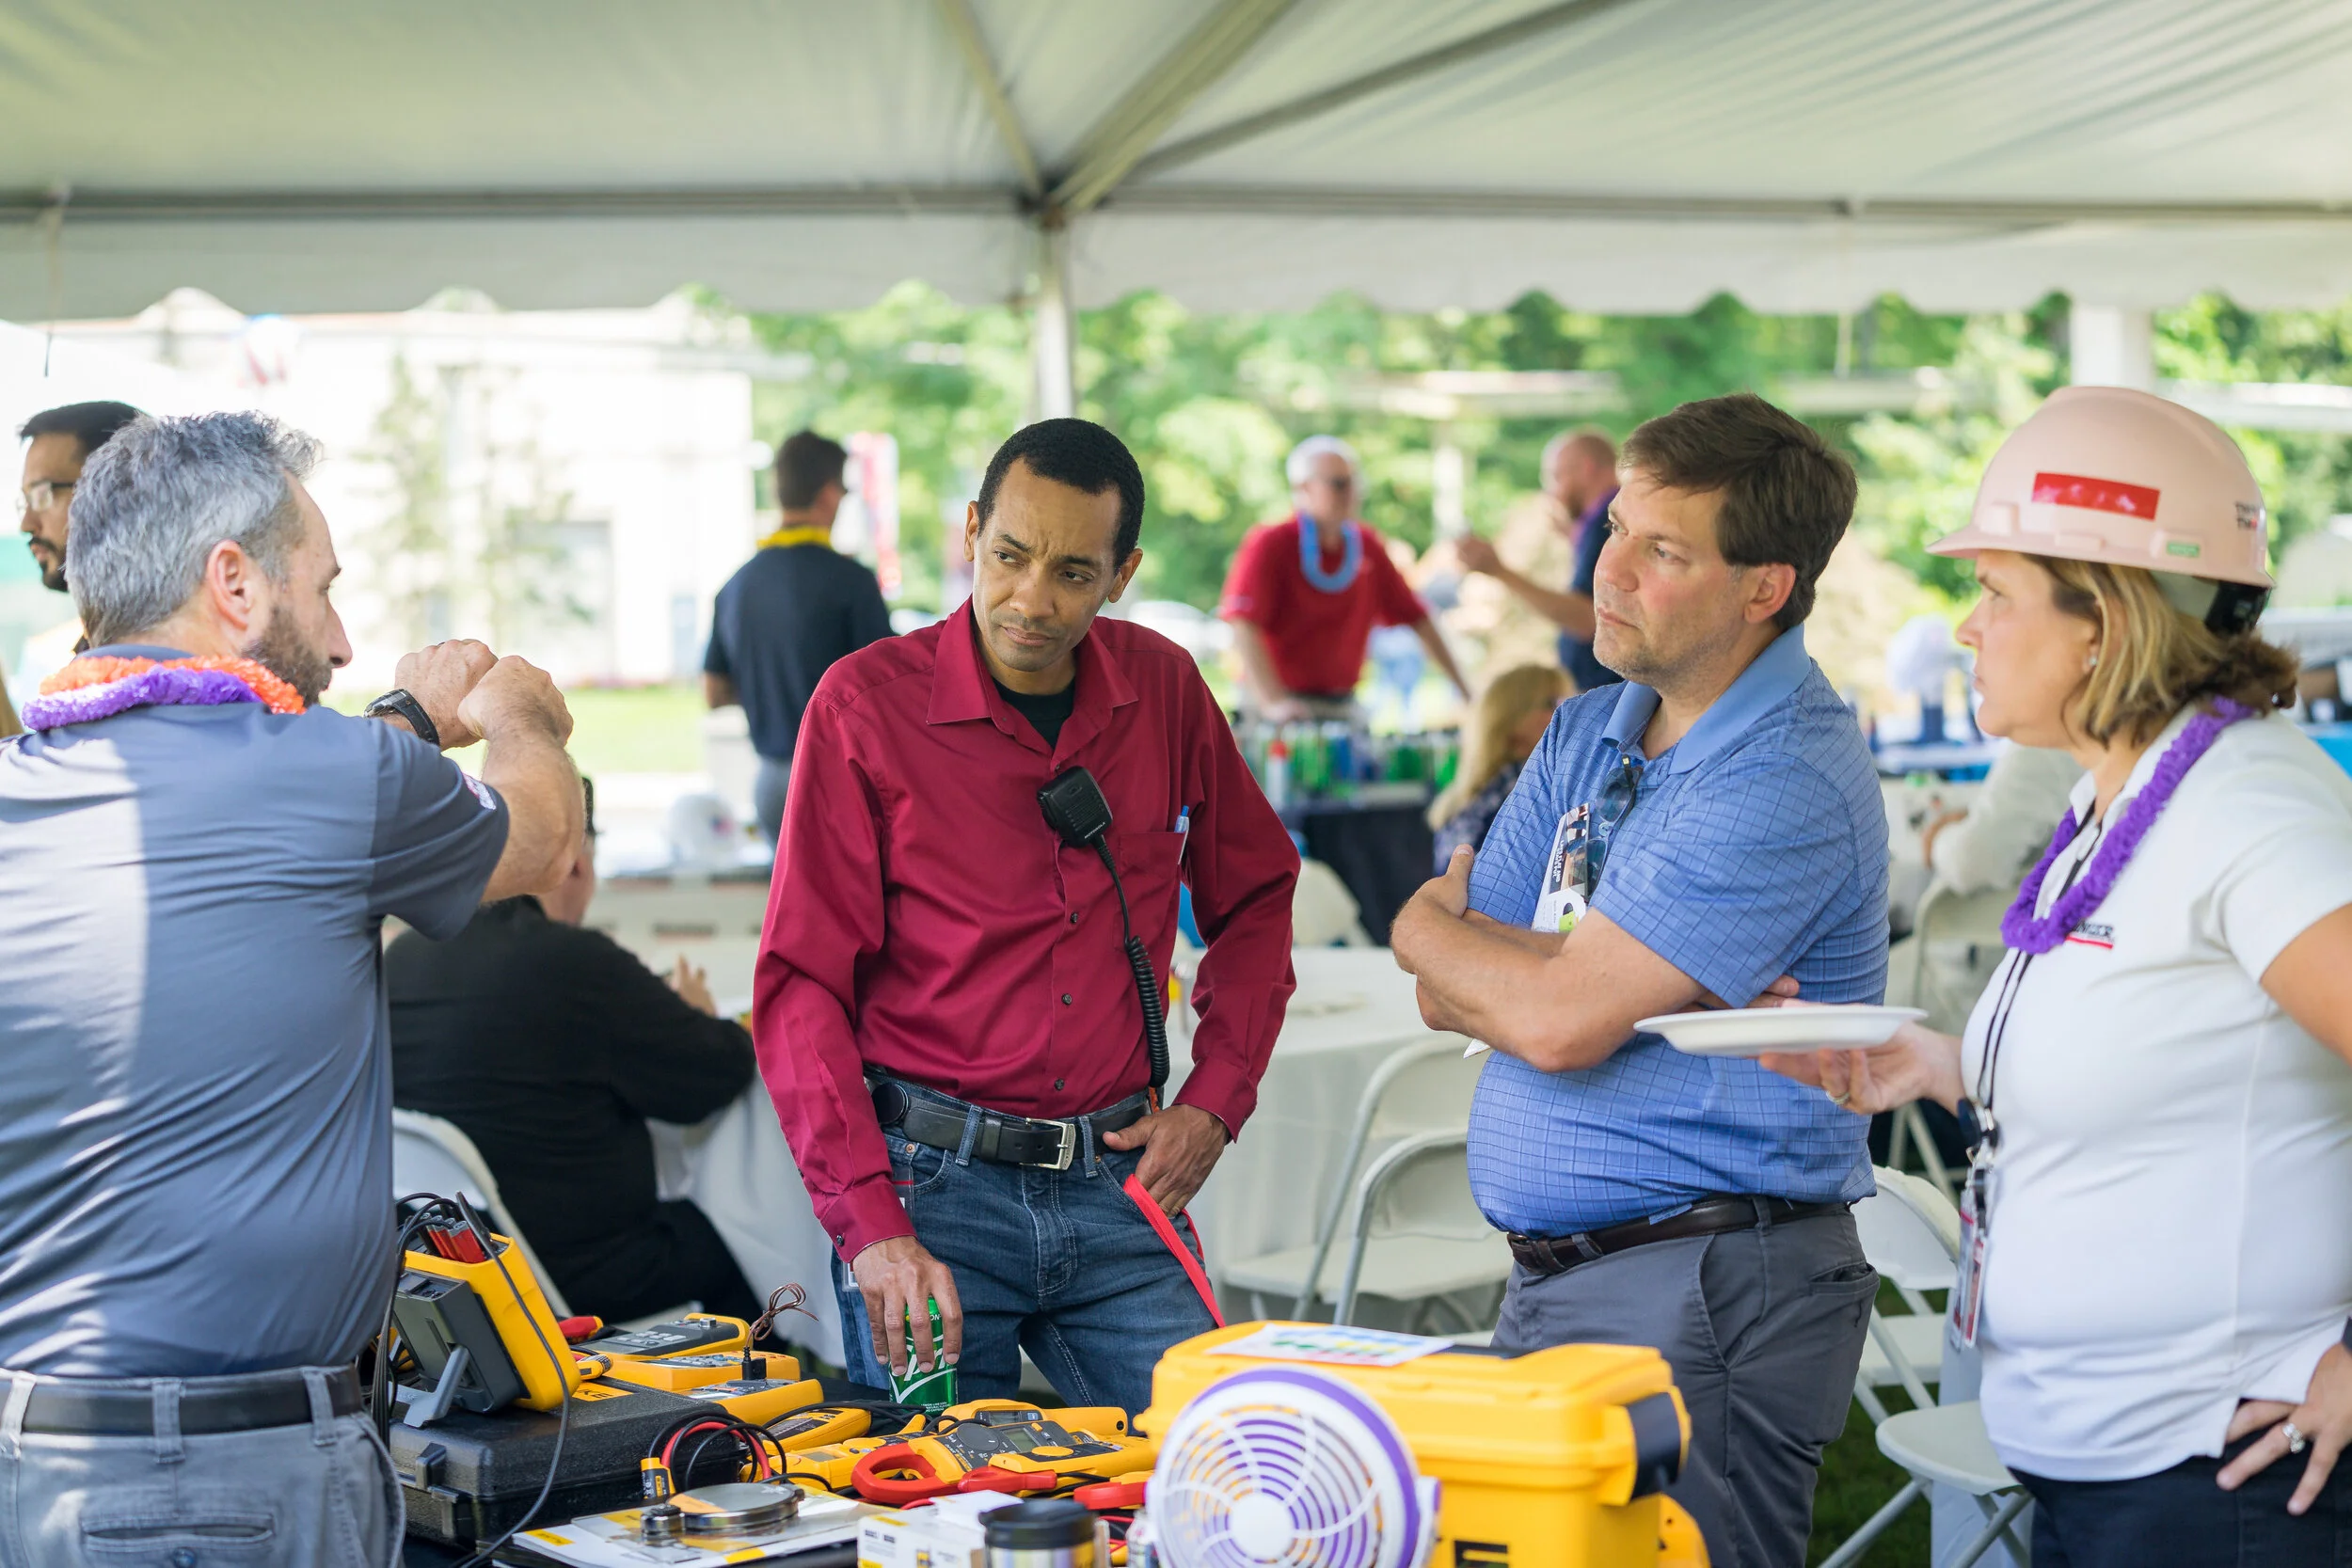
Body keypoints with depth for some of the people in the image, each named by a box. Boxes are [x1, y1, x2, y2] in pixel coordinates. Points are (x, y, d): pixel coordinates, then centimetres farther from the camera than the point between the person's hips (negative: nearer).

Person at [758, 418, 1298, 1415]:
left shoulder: (1164, 688, 5)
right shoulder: (867, 704, -7)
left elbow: (1255, 899, 19)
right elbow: (801, 985, -8)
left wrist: (1213, 1102, 6)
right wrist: (869, 1226, -17)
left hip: (1117, 1185, 3)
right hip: (932, 1183, -3)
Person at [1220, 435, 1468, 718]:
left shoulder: (1368, 546, 8)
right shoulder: (1269, 544, -8)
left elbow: (1416, 618, 13)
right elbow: (1244, 626, -19)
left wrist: (1465, 693, 8)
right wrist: (1273, 702, -31)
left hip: (1343, 703, 5)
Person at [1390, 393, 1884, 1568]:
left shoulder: (1786, 786, -17)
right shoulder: (1583, 736, 11)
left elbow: (1559, 1021, -22)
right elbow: (1450, 998, 4)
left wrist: (1424, 925, -1)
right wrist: (1655, 982, -13)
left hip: (1703, 1299, -8)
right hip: (1551, 1283, 8)